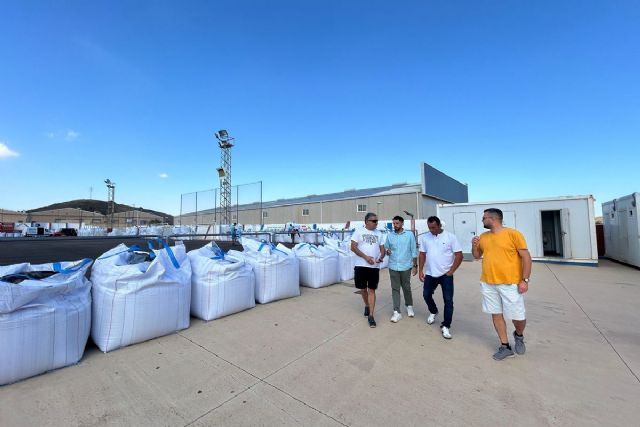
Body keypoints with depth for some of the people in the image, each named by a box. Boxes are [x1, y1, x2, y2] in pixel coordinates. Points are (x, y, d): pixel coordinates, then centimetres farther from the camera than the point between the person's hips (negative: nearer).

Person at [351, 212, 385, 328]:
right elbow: (353, 247, -8)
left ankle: (371, 315, 4)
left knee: (371, 290, 0)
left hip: (374, 266, 1)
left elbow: (382, 248, 10)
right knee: (363, 289, 12)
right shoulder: (358, 231, -2)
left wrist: (381, 257, -13)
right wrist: (366, 257, -17)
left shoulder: (379, 233, 9)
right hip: (361, 265, -1)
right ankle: (367, 306, 38)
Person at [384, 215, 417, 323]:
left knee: (406, 288, 13)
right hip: (393, 267, 2)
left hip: (406, 267, -2)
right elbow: (385, 248, 11)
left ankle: (409, 306, 37)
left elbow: (413, 251, 0)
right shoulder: (389, 235, 3)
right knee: (395, 289, 4)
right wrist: (387, 251, -13)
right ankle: (396, 312, 11)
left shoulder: (409, 235, -3)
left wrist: (415, 265, -1)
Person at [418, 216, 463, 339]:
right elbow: (422, 255, 6)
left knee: (448, 300, 0)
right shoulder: (424, 237, 0)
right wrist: (420, 271, 2)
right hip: (430, 274, 4)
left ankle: (445, 326, 14)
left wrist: (451, 271, -11)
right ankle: (433, 312, 44)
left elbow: (459, 255, -8)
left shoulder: (450, 237, -10)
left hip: (445, 275, -3)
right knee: (426, 295, 14)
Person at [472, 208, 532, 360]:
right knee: (496, 314, 10)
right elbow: (477, 256, 18)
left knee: (518, 317, 4)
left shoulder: (513, 233, -9)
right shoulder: (483, 237, 7)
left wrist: (525, 280, -13)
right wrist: (474, 246, -3)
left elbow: (526, 257, -9)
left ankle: (519, 336, 37)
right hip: (488, 284, 5)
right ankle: (505, 346, 25)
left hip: (510, 284, -5)